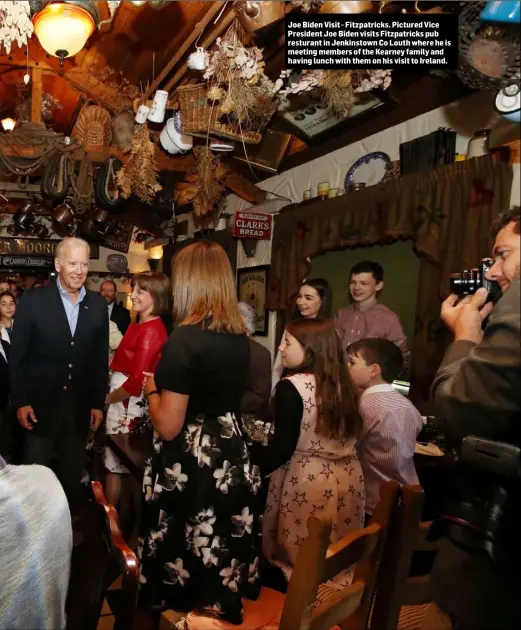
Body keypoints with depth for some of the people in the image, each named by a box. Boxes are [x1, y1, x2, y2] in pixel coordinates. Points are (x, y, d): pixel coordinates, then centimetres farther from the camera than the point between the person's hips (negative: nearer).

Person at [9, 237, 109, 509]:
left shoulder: (98, 305, 1)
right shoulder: (33, 301, -8)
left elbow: (101, 358, 5)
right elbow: (16, 356, -5)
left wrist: (98, 402, 5)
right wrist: (20, 401, -8)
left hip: (80, 405, 3)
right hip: (40, 403, -2)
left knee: (72, 473, 15)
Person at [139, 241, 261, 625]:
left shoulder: (185, 338, -20)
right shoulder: (241, 338, 1)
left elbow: (168, 426, -19)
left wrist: (151, 388, -1)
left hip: (189, 463, -7)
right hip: (231, 456, 7)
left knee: (183, 556, 13)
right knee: (223, 548, 21)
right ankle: (223, 608, 38)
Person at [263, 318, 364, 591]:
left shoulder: (291, 387, -17)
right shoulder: (343, 384, 3)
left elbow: (283, 448, -18)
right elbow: (346, 432, 12)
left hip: (305, 480, -7)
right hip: (348, 477, 7)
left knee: (301, 556, 9)